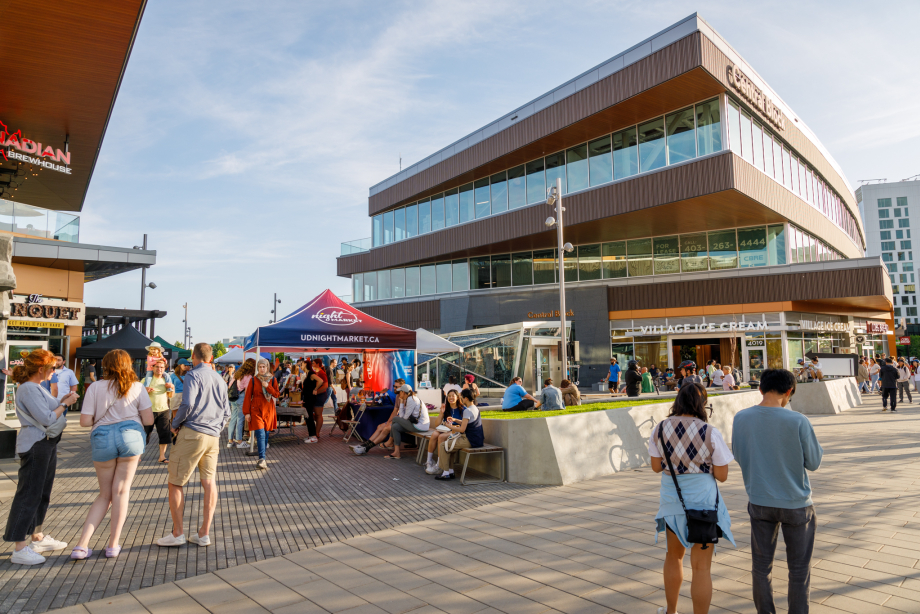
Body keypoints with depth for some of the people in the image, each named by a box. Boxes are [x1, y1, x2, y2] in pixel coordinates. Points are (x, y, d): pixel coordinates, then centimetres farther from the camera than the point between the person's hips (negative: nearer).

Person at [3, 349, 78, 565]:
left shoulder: (37, 387, 14)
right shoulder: (28, 389, -17)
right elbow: (47, 419, -22)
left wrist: (62, 401, 6)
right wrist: (65, 403, -10)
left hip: (47, 444, 11)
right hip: (35, 445, -11)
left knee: (42, 493, 18)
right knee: (29, 494, -7)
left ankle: (37, 538, 30)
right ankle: (19, 549, -2)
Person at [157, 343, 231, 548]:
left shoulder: (193, 375, -5)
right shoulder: (219, 380, 16)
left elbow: (188, 404, -18)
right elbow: (226, 412, 17)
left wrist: (175, 424, -3)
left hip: (192, 433, -6)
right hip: (213, 437, 7)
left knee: (175, 483, 5)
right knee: (209, 483, 7)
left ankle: (177, 533, 7)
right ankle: (204, 534, 10)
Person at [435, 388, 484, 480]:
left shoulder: (467, 411, -18)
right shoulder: (476, 409, 12)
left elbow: (462, 429, -21)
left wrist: (450, 427, -6)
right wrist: (455, 420, 19)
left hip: (470, 441, -10)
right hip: (477, 440, 10)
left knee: (443, 446, -2)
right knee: (449, 445, 22)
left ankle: (446, 473, 2)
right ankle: (451, 471, 20)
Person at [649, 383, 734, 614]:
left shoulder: (659, 429, -7)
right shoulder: (711, 433, -15)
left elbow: (656, 467, 2)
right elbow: (722, 475, -9)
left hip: (671, 500, 4)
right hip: (703, 502, -4)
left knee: (673, 556, 24)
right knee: (701, 567, 6)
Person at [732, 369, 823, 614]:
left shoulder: (741, 418, -9)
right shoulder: (798, 421, -19)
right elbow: (814, 462, -7)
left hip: (759, 501, 3)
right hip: (796, 503, -3)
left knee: (761, 565, 16)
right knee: (799, 568, 15)